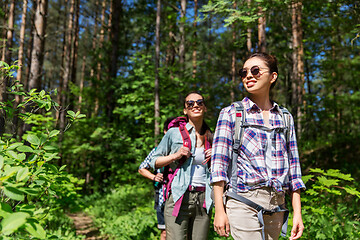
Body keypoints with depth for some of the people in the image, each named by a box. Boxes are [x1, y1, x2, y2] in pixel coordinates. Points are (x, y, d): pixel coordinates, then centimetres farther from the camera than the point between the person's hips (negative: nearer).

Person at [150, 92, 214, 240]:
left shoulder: (210, 138, 13)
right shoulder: (174, 133, 3)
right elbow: (155, 161, 7)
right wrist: (175, 156, -8)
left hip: (203, 200, 4)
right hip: (179, 198, -3)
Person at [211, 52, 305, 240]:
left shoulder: (285, 118, 13)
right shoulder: (230, 114, 4)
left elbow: (293, 166, 13)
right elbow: (219, 163, -2)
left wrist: (297, 213, 8)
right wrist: (219, 210, -8)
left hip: (276, 207, 4)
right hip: (243, 203, -3)